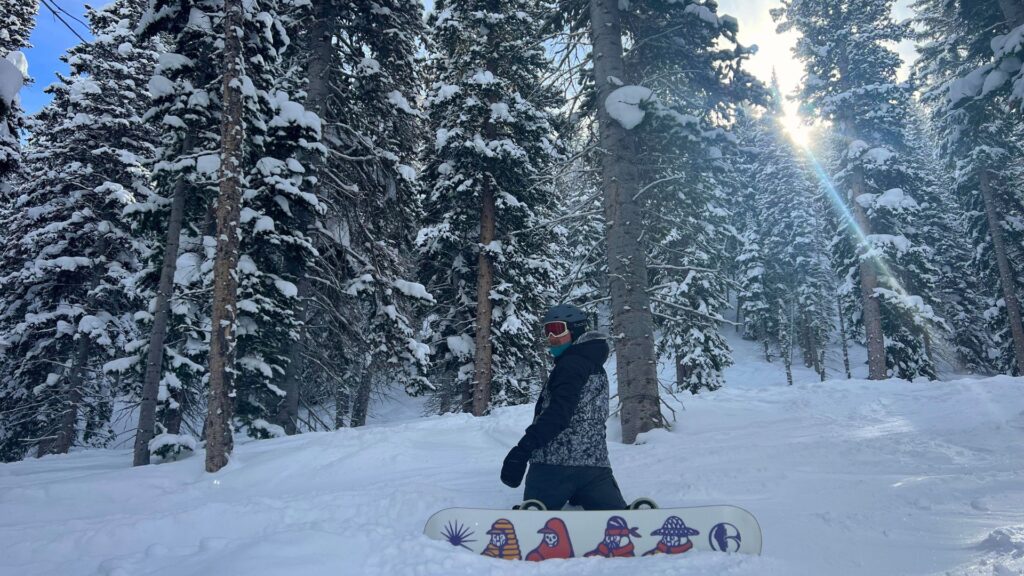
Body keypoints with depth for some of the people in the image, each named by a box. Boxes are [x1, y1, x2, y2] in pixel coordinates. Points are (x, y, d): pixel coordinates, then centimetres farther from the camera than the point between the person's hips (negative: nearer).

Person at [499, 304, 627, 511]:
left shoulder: (572, 364, -5)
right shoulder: (595, 367, 23)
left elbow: (559, 412, -20)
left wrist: (523, 448, -28)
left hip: (555, 464, -8)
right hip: (595, 465, 8)